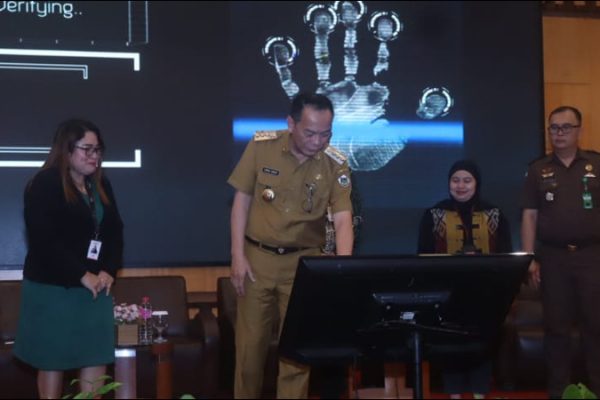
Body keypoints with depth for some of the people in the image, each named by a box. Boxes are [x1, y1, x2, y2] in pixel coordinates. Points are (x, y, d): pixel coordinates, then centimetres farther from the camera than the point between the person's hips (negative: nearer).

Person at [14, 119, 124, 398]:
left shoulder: (101, 186, 11)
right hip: (52, 287, -6)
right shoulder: (44, 185, -10)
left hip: (95, 286, 6)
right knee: (52, 360, 3)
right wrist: (82, 276, -18)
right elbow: (44, 241, -19)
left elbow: (115, 231, 11)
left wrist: (109, 271, -5)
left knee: (97, 356, 7)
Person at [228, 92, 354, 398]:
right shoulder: (261, 146, -8)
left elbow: (343, 220, -14)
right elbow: (242, 200, -1)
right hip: (257, 257, 0)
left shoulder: (336, 165, -9)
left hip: (303, 262, 0)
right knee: (249, 343, 6)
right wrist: (238, 256, -6)